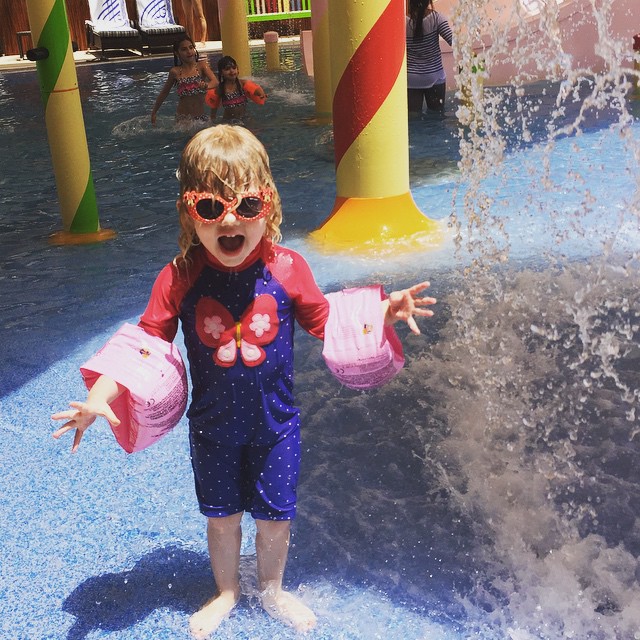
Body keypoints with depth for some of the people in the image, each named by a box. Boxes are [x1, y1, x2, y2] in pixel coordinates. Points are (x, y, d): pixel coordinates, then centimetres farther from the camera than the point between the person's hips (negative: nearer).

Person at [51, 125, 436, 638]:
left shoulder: (287, 268, -16)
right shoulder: (180, 277, -17)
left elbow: (324, 322, -2)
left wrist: (384, 312, -15)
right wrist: (98, 397, -25)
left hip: (276, 421, 0)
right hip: (213, 424, 0)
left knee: (275, 515, 15)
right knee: (222, 515, 18)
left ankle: (272, 590, 46)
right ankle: (227, 592, 48)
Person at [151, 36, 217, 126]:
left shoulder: (201, 65, -2)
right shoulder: (175, 72, -1)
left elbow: (215, 81, -17)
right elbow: (164, 92, 11)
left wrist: (206, 85, -40)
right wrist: (154, 112, 16)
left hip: (201, 117, 1)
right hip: (183, 118, -1)